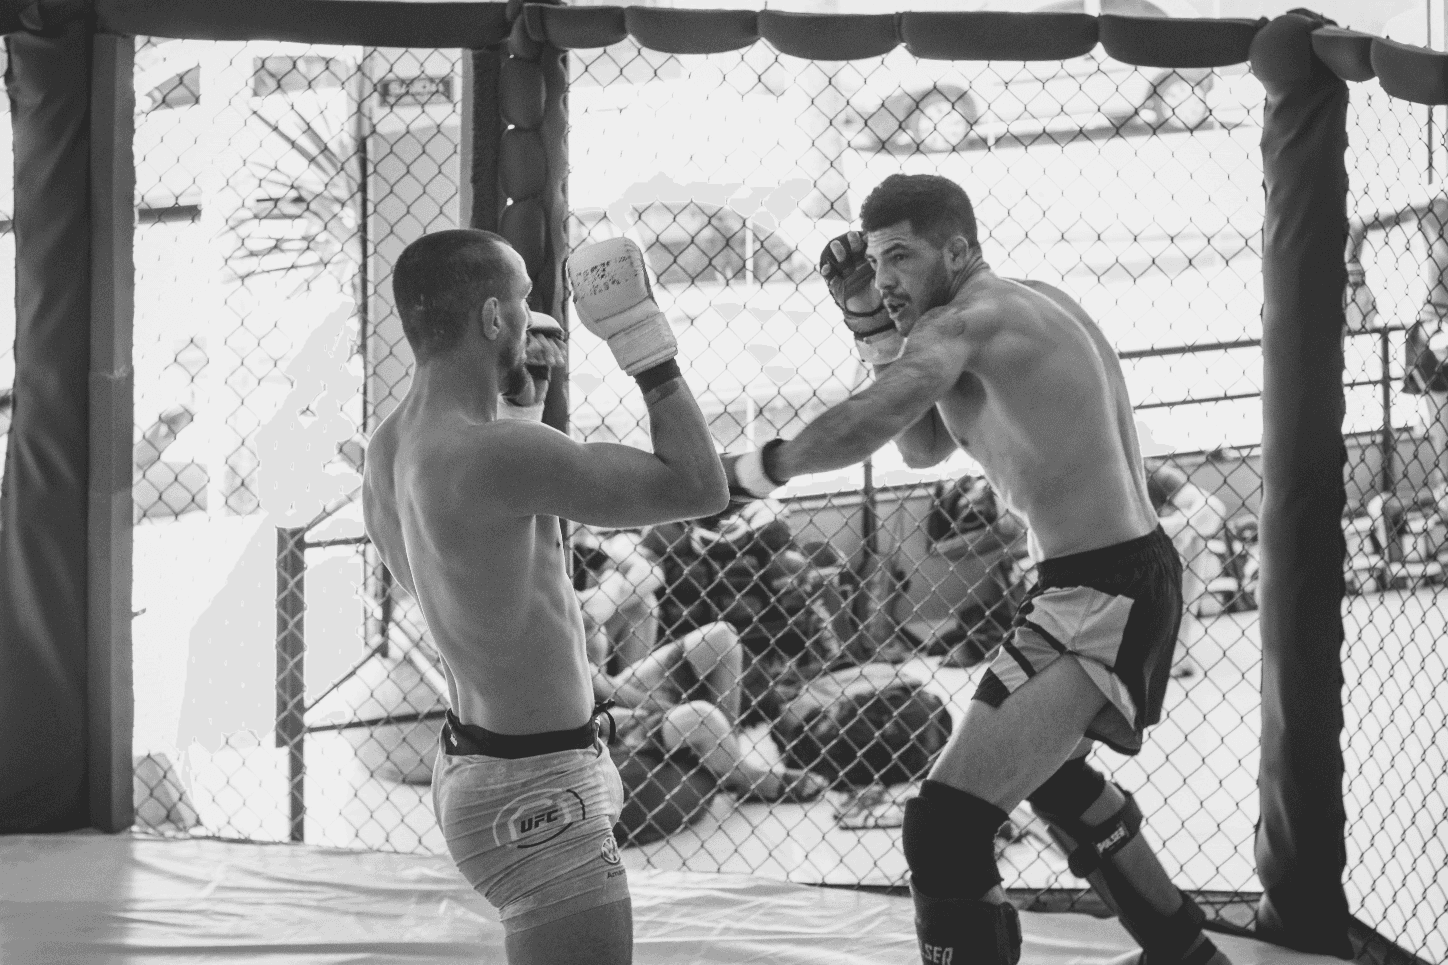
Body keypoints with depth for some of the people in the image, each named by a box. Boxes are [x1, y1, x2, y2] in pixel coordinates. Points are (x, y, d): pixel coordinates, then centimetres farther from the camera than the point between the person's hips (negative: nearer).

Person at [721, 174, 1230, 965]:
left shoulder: (968, 320, -15)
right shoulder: (1035, 306, 14)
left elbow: (873, 419, -33)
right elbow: (923, 446, 20)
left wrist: (750, 472, -32)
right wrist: (872, 326, 9)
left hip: (1099, 596, -11)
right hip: (1128, 574, 11)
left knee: (944, 830, -19)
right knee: (1046, 769, 35)